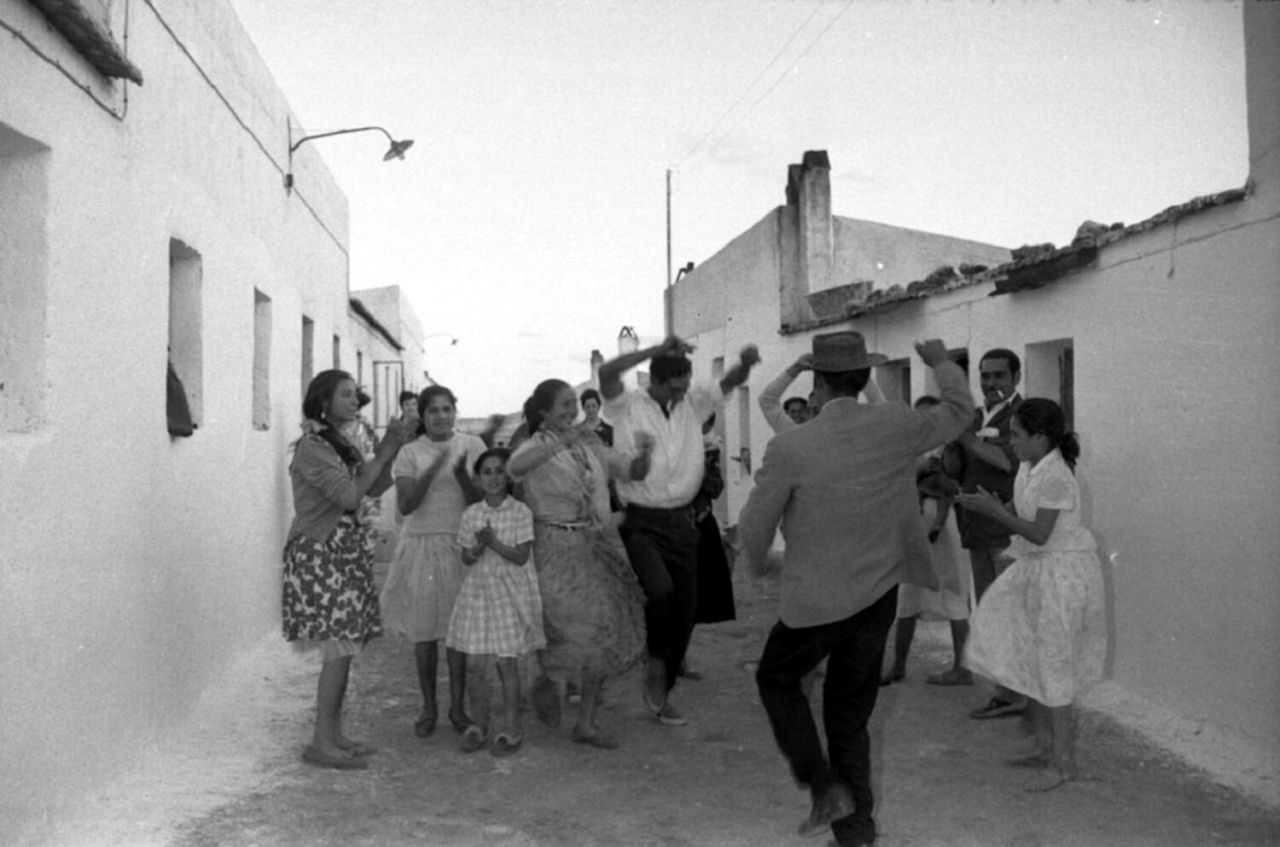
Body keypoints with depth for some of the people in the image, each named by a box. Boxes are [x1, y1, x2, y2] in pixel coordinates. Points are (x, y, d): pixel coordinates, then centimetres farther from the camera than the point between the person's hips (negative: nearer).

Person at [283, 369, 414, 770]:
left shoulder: (341, 446, 16)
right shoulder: (312, 447, -12)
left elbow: (375, 488, 11)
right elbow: (349, 495, -19)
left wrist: (392, 449, -1)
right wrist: (383, 453, -12)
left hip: (346, 551, 9)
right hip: (321, 554, -9)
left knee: (343, 647, 8)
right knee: (339, 649, -10)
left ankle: (334, 734, 15)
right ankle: (321, 743, -3)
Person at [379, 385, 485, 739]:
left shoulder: (472, 446, 3)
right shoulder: (410, 453, 0)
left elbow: (481, 501, -2)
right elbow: (405, 505, -11)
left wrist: (462, 474, -21)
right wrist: (434, 468, -21)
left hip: (460, 547, 0)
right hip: (421, 546, 0)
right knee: (424, 631, 5)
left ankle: (457, 706, 15)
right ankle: (428, 707, 19)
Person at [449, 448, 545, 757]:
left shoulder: (520, 512, -5)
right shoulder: (471, 514, 5)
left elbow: (521, 556, -10)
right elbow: (466, 558, 7)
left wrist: (494, 542, -21)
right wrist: (478, 548, -14)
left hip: (510, 592, -3)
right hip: (478, 590, 3)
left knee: (507, 662, 1)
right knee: (474, 665, 3)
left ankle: (510, 728, 14)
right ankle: (479, 724, 21)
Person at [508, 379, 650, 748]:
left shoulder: (589, 444, 10)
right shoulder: (536, 447, -6)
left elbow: (633, 472, 12)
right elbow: (516, 467, -31)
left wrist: (644, 454, -10)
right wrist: (562, 443, -39)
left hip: (600, 543, 6)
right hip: (558, 547, -5)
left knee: (605, 632, 5)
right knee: (575, 630, -12)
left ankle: (587, 723, 17)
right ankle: (546, 681, 22)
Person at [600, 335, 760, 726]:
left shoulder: (693, 404, 7)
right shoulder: (627, 407, -6)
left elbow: (729, 383, 4)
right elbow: (606, 373, -23)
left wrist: (745, 363, -19)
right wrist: (659, 350, -26)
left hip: (682, 521, 5)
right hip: (641, 523, -5)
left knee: (685, 610, 7)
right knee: (661, 590, -28)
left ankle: (660, 693, 25)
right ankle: (657, 664, 0)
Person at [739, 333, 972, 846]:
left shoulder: (790, 448, -18)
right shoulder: (897, 426, -6)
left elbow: (754, 525, -7)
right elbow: (959, 412, 13)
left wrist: (758, 563, 14)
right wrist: (941, 363, 30)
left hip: (818, 601, -4)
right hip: (879, 596, 5)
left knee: (776, 680, 21)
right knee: (849, 715, 17)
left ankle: (824, 786, 8)